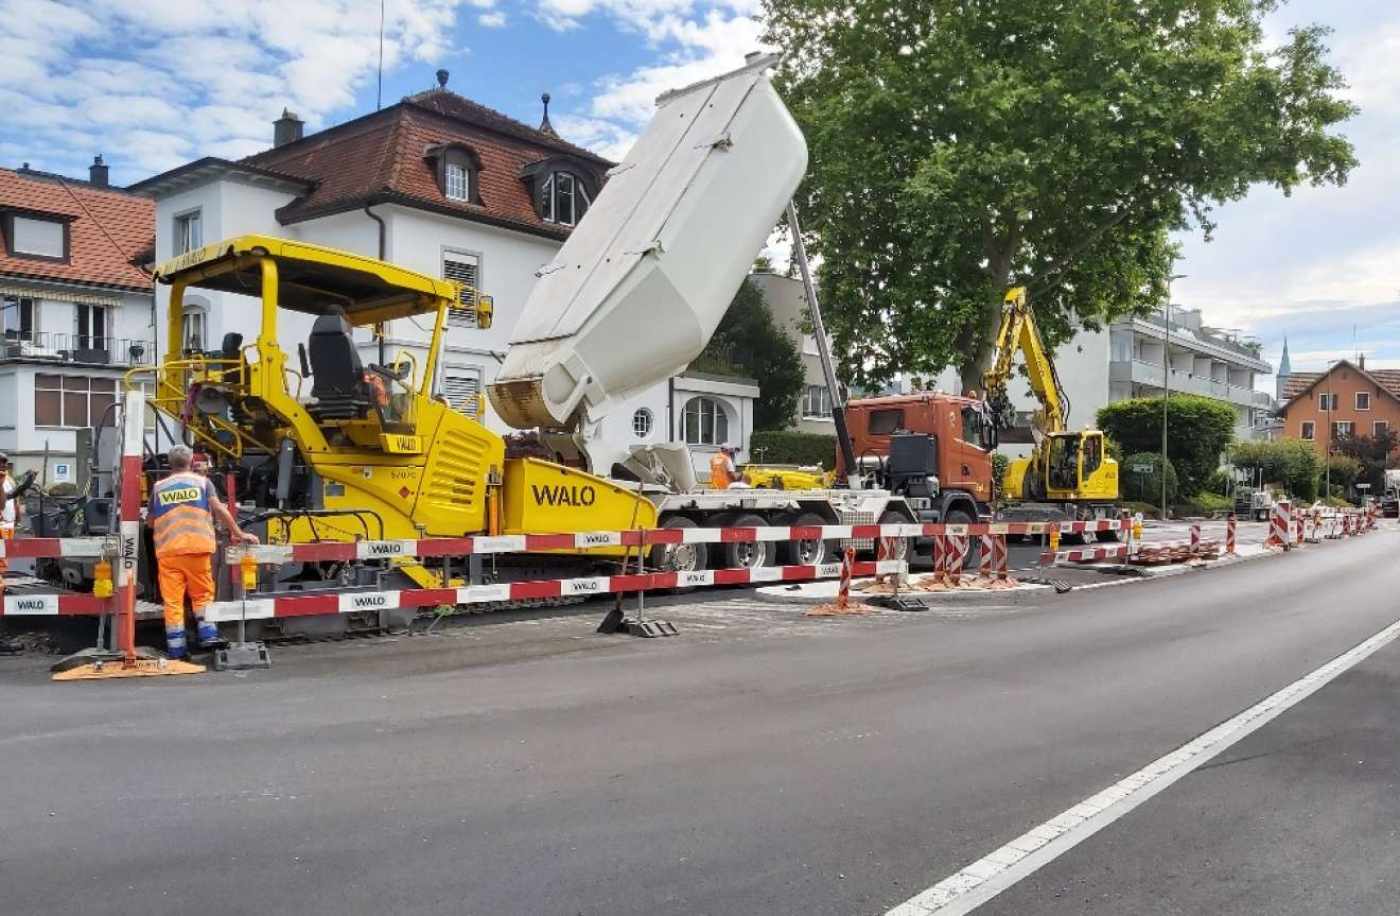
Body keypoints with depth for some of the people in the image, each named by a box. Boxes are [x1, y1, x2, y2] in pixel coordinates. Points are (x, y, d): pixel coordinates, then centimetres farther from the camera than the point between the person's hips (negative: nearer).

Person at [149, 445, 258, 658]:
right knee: (202, 595, 12)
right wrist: (238, 533, -2)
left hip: (167, 550, 1)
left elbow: (150, 521, 18)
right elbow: (218, 509, -4)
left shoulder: (158, 488, 11)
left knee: (172, 600, 3)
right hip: (197, 547, -1)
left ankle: (175, 649, 5)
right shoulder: (202, 482, 7)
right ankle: (208, 635, 3)